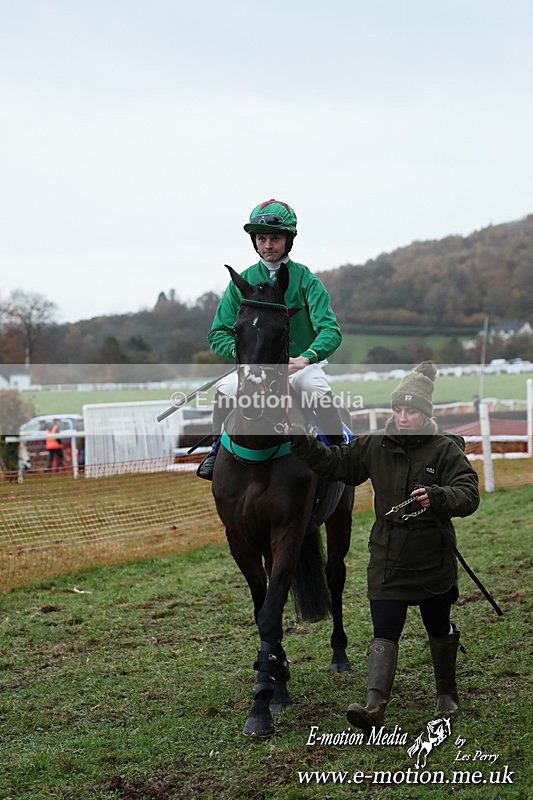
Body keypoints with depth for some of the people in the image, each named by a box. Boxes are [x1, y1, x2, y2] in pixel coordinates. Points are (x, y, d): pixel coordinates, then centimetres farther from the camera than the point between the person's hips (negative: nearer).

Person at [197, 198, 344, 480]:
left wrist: (305, 358, -35)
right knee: (225, 390, -26)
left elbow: (330, 329, -15)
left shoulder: (306, 280, -5)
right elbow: (218, 333, 1)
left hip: (302, 364, -2)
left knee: (319, 390, -34)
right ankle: (217, 450, -2)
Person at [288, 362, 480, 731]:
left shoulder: (446, 450, -10)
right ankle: (375, 707, -13)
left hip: (433, 561, -1)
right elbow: (335, 463, 9)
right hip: (387, 560, 2)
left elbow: (469, 494, -19)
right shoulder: (375, 446, 1)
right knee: (384, 633, -6)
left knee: (439, 628, 17)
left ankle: (447, 691, 40)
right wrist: (300, 441, -3)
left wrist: (437, 497, -38)